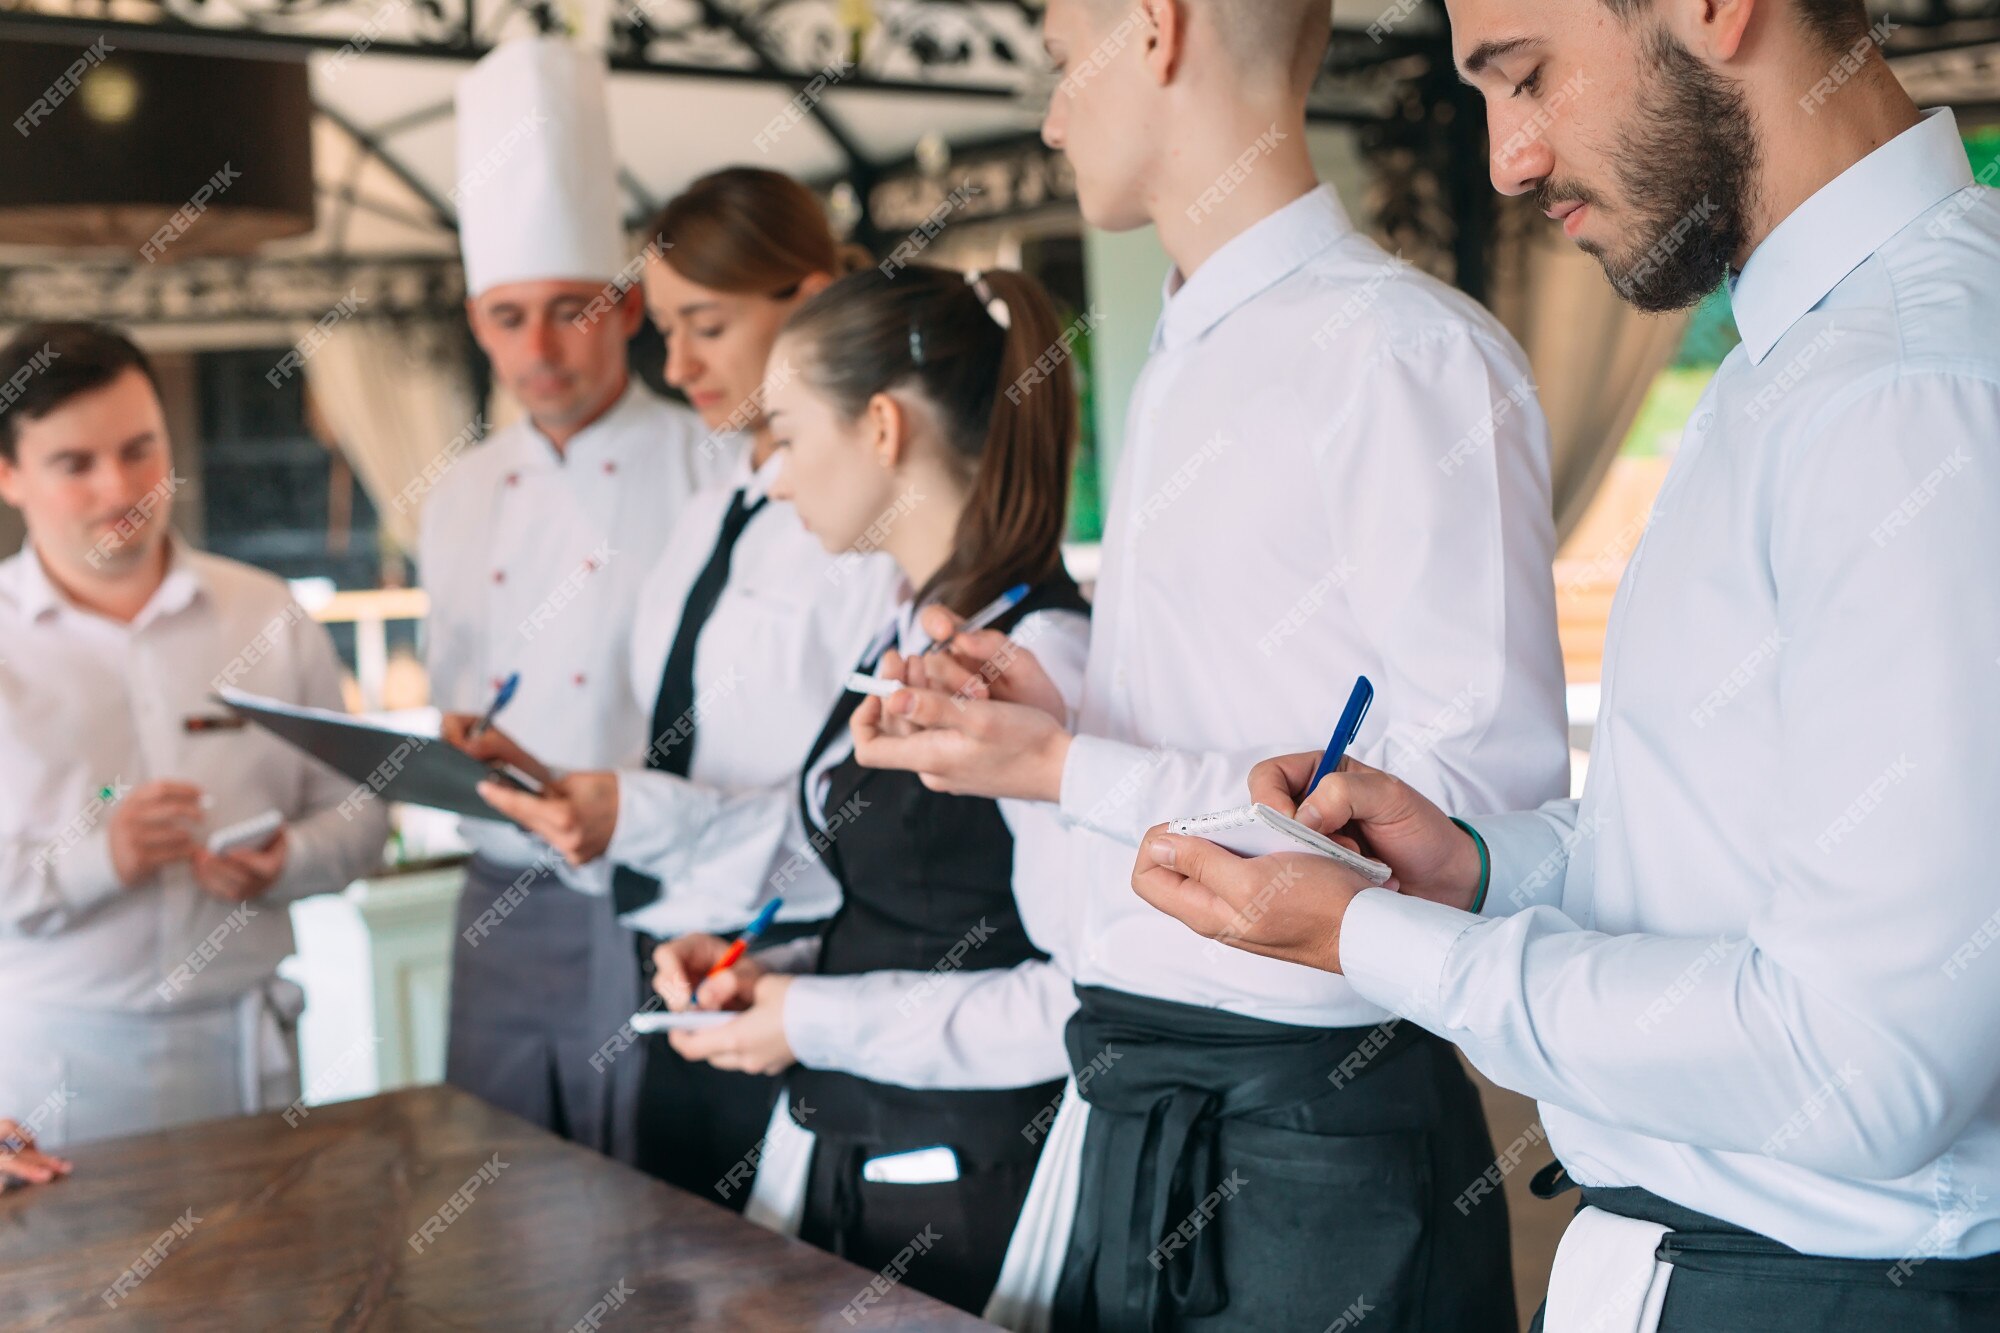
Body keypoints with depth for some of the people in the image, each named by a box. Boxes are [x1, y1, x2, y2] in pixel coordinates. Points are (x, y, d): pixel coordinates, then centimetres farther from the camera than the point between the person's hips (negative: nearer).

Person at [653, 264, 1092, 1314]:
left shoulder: (1037, 656, -20)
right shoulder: (906, 642, 9)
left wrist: (821, 1023, -18)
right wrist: (764, 972, 1)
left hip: (972, 1188, -8)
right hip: (852, 1167, 8)